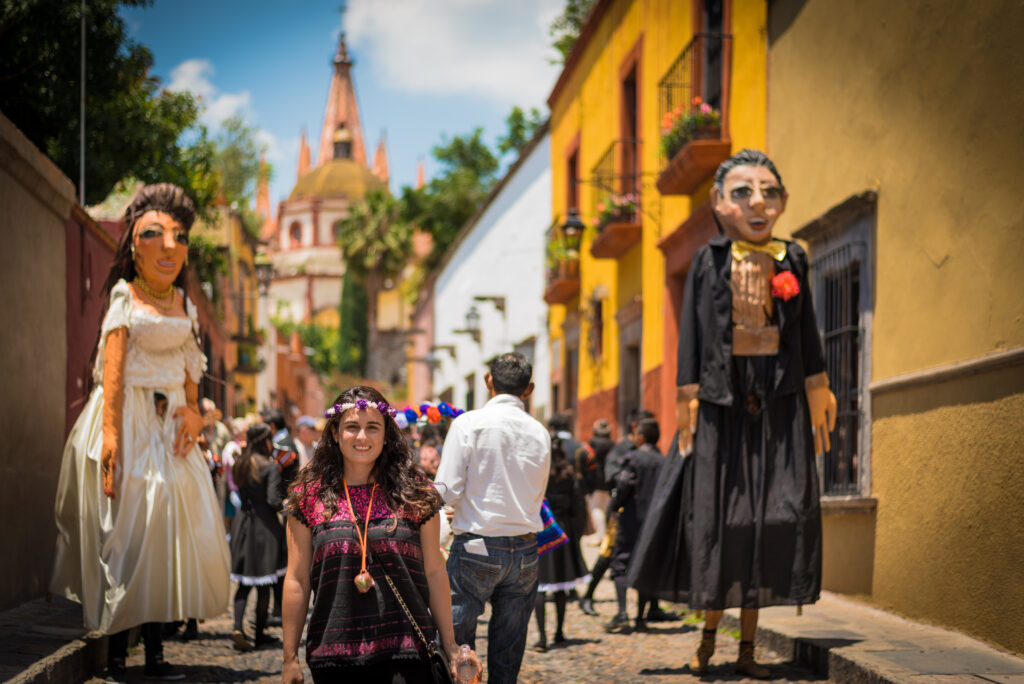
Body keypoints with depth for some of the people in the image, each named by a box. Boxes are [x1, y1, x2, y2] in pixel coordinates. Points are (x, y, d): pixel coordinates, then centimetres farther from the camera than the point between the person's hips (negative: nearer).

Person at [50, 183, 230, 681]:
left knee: (168, 530, 3)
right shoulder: (124, 296, -3)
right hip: (128, 420, -6)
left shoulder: (183, 303, 13)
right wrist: (110, 432, -17)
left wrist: (192, 409, -4)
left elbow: (189, 366, 14)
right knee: (125, 532, -6)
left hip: (170, 423, 6)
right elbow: (112, 366, -9)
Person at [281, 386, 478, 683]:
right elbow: (297, 580, 5)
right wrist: (290, 658, 4)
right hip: (333, 657, 1)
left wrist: (450, 648, 7)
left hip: (406, 655, 0)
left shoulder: (415, 493, 5)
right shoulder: (310, 496, 4)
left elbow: (435, 573, 8)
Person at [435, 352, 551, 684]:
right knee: (508, 657, 9)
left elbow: (447, 492, -11)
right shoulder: (540, 432, 7)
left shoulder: (469, 423, -7)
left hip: (477, 547, -4)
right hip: (525, 549, 4)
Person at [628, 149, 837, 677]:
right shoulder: (709, 261, 2)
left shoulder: (792, 259, 6)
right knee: (715, 516, 3)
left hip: (779, 405, 2)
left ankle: (748, 647, 11)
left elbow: (806, 331, 8)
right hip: (722, 401, -1)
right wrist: (688, 397, -5)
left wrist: (817, 393, 3)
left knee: (773, 516, 1)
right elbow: (693, 331, 1)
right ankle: (708, 636, 18)